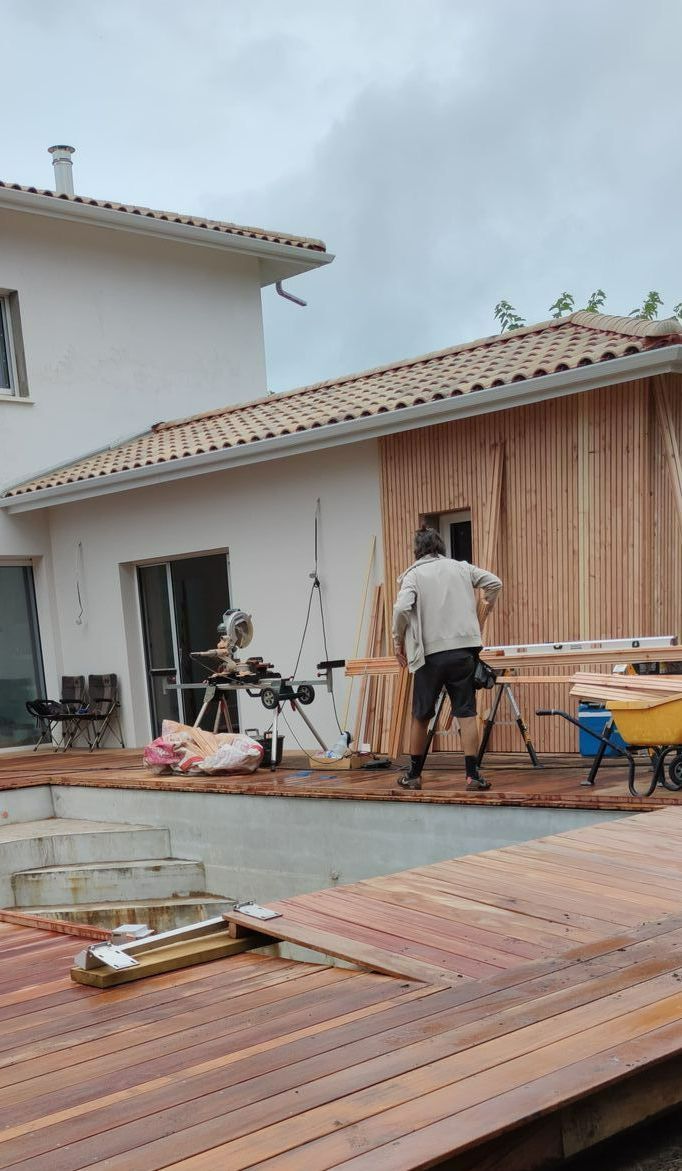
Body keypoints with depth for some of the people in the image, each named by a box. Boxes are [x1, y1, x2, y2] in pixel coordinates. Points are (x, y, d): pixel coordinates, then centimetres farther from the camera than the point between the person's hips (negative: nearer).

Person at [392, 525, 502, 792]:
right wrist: (486, 610, 31)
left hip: (430, 654, -2)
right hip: (464, 650, 2)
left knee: (421, 716, 11)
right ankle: (473, 776, -3)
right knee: (466, 714, 2)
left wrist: (398, 641, -1)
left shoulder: (414, 574, 1)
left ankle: (414, 775, 20)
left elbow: (402, 608, -14)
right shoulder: (461, 567, 11)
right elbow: (494, 583, 14)